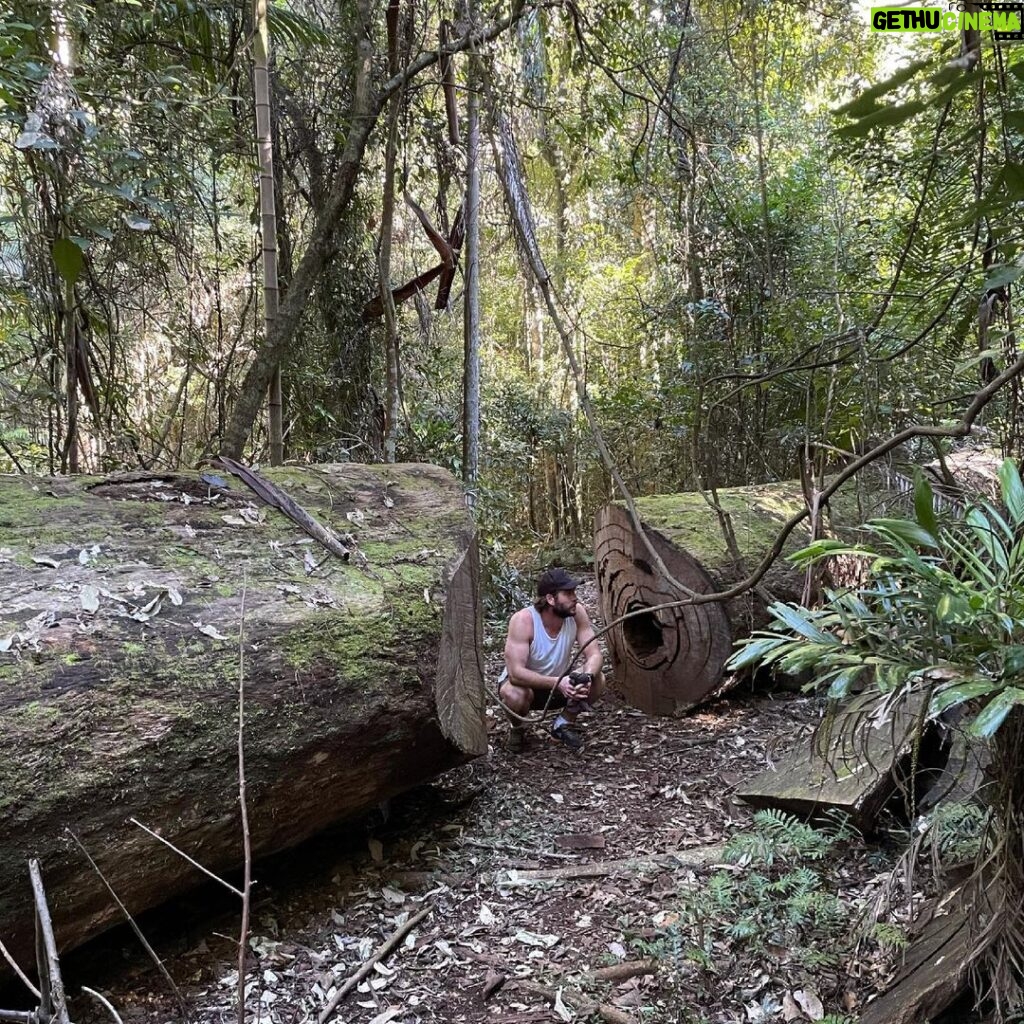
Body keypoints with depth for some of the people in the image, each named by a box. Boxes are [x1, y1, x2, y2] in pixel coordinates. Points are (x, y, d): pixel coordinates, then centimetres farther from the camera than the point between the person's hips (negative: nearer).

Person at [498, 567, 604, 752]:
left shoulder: (577, 613, -19)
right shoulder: (523, 620, -31)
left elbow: (594, 654, -19)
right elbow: (516, 672, -36)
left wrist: (587, 677, -41)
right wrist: (557, 682, -46)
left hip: (560, 683, 4)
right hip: (525, 683, -3)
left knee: (597, 679, -22)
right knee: (514, 695, -37)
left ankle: (564, 723, 5)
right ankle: (517, 729, 0)